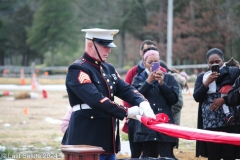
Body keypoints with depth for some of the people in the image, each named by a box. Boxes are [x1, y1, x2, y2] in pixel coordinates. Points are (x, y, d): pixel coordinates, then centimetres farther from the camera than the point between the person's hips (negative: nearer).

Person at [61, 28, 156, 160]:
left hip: (107, 141, 9)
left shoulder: (108, 68, 15)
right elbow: (95, 99, -25)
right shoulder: (77, 69, -13)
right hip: (86, 141, -9)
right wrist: (126, 112, -25)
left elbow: (126, 89, 6)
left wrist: (143, 103, -16)